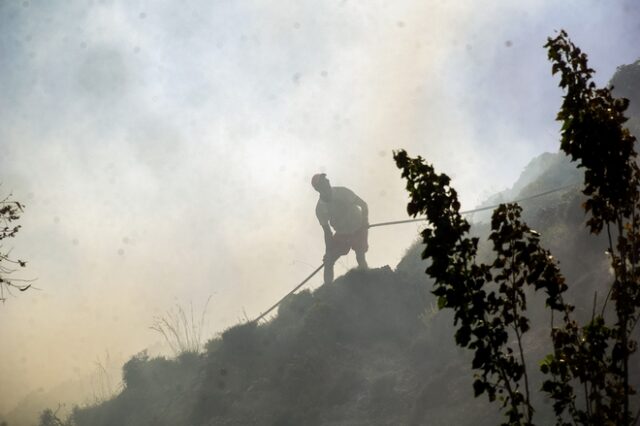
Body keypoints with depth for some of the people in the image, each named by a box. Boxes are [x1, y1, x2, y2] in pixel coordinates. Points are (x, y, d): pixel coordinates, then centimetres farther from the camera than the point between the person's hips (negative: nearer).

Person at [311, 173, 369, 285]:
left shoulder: (342, 192, -20)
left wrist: (364, 221, -27)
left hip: (359, 229, -3)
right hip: (341, 234, 3)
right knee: (328, 262, -3)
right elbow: (327, 231, -4)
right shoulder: (320, 208, -12)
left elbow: (363, 205, -13)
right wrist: (328, 251, -8)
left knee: (360, 257, -16)